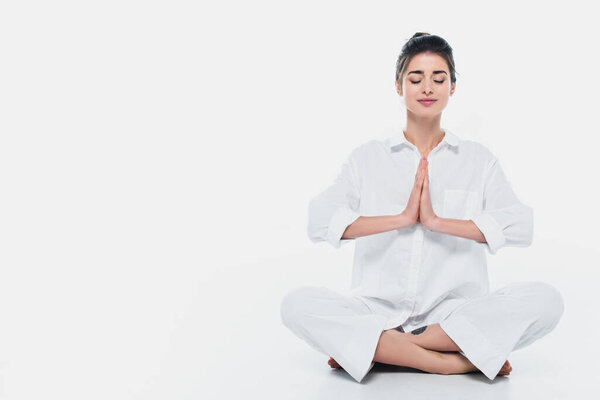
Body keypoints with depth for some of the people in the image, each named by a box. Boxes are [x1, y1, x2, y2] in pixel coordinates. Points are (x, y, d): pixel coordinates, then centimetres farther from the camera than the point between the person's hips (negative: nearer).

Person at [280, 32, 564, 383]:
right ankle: (452, 361, -26)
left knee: (546, 300, -26)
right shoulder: (368, 157, 10)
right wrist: (402, 218, -12)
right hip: (379, 309, 0)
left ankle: (384, 348, -23)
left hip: (455, 311, 1)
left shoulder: (478, 159, 11)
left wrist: (437, 221, -12)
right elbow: (319, 221, -7)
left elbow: (521, 226, -6)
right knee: (298, 303, -28)